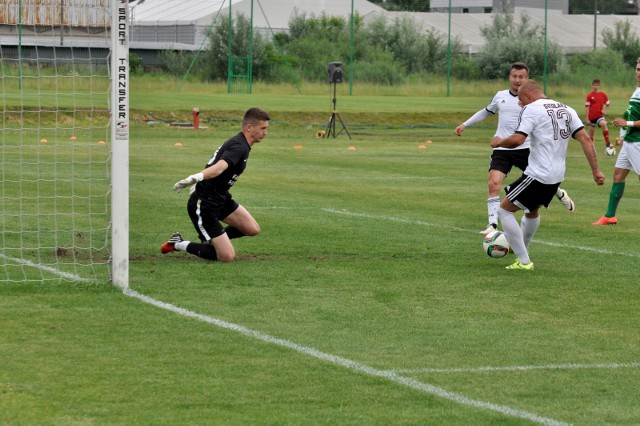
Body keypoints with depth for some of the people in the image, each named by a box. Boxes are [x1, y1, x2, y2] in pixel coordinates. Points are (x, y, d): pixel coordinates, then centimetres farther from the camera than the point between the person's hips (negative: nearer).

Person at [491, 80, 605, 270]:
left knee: (505, 210, 3)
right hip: (557, 176, 8)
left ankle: (524, 261, -1)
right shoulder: (567, 110, 11)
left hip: (537, 176, -8)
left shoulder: (532, 109, -10)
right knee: (532, 211, 31)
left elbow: (517, 139, -20)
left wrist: (498, 142, 0)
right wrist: (596, 171, 3)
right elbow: (585, 139, 4)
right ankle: (522, 252, 45)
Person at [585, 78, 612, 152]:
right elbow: (587, 107, 0)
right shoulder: (590, 96, -1)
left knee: (603, 124, -31)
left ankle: (608, 143, -28)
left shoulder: (603, 95, 4)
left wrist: (605, 110, -4)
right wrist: (587, 118, -4)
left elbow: (608, 104, 15)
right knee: (591, 133, 6)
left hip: (600, 116, -1)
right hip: (592, 117, 1)